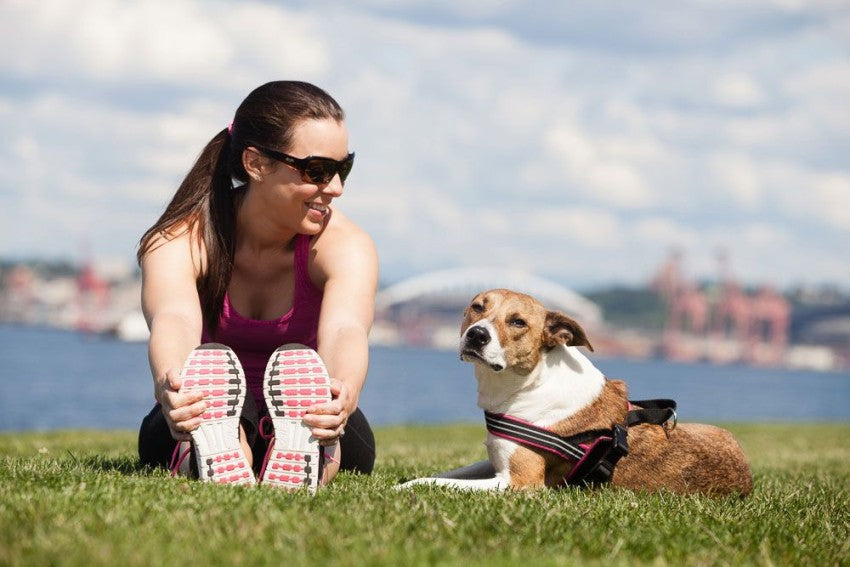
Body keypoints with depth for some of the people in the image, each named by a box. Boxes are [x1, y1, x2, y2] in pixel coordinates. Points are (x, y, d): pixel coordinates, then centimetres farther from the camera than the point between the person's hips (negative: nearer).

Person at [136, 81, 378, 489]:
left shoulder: (344, 244, -17)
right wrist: (169, 387, -66)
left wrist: (343, 396, -64)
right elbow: (174, 321, -41)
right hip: (207, 417, -1)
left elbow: (345, 329, -38)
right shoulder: (180, 242, -18)